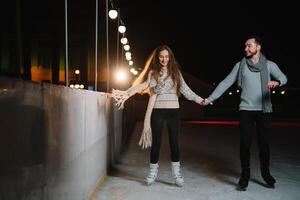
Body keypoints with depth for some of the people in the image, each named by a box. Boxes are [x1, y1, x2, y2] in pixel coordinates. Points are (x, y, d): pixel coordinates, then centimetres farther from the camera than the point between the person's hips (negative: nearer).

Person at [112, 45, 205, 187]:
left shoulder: (175, 72, 8)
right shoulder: (153, 72, 1)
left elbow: (185, 90, 7)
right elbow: (142, 84, -13)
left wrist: (200, 100, 2)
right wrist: (126, 94, -27)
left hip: (174, 111, 2)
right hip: (158, 112, -1)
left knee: (174, 142, 6)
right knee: (156, 142, 7)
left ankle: (176, 173, 18)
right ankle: (153, 172, 21)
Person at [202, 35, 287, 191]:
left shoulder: (269, 65, 5)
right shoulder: (240, 65, 6)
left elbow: (283, 78, -9)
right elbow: (225, 83, 4)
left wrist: (276, 82, -33)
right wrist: (211, 98, -3)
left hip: (264, 110, 0)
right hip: (246, 110, 0)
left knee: (264, 142, 8)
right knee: (245, 143, -2)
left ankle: (266, 173, 27)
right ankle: (245, 175, 10)